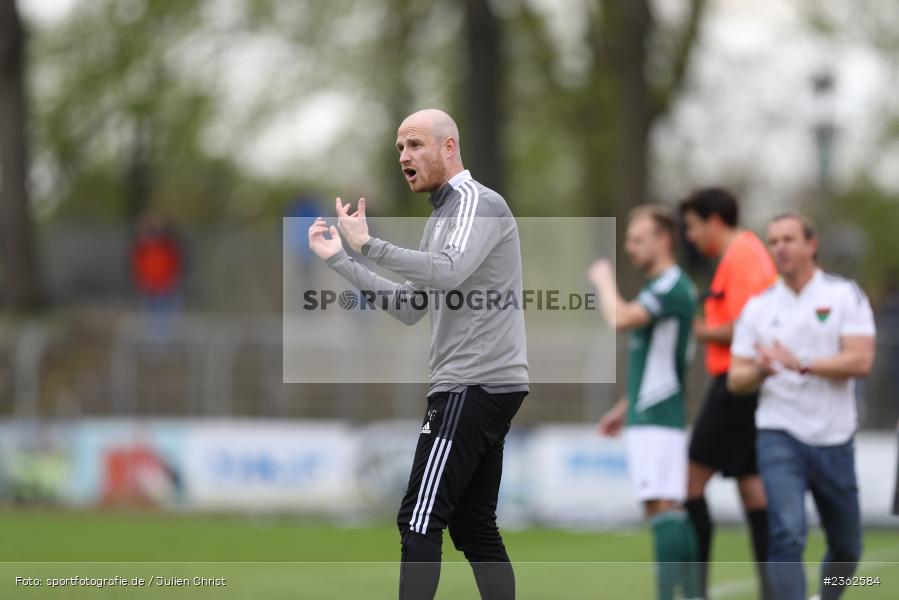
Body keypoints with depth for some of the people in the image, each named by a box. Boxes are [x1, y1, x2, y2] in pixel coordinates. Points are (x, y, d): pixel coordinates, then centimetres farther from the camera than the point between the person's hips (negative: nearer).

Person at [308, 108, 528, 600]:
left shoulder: (479, 203, -9)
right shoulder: (444, 215, 21)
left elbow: (449, 273, -28)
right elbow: (410, 306, 21)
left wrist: (368, 245, -31)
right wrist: (339, 260, 16)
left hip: (474, 385, -10)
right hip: (486, 388, 10)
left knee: (420, 521, -12)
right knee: (473, 524, 9)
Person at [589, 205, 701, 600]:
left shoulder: (672, 287, -12)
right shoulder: (662, 287, 20)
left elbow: (621, 318, -26)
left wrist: (603, 280, -8)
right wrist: (625, 408, 27)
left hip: (656, 420, -10)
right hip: (647, 417, 10)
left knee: (663, 507, -15)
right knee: (669, 510, 9)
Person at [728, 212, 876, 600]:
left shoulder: (845, 295, 0)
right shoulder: (758, 307, 7)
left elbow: (860, 361, -12)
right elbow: (736, 379, 7)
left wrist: (802, 364, -23)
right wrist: (760, 371, -16)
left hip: (834, 439, 0)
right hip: (779, 436, 0)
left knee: (846, 548, 11)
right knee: (788, 535, -19)